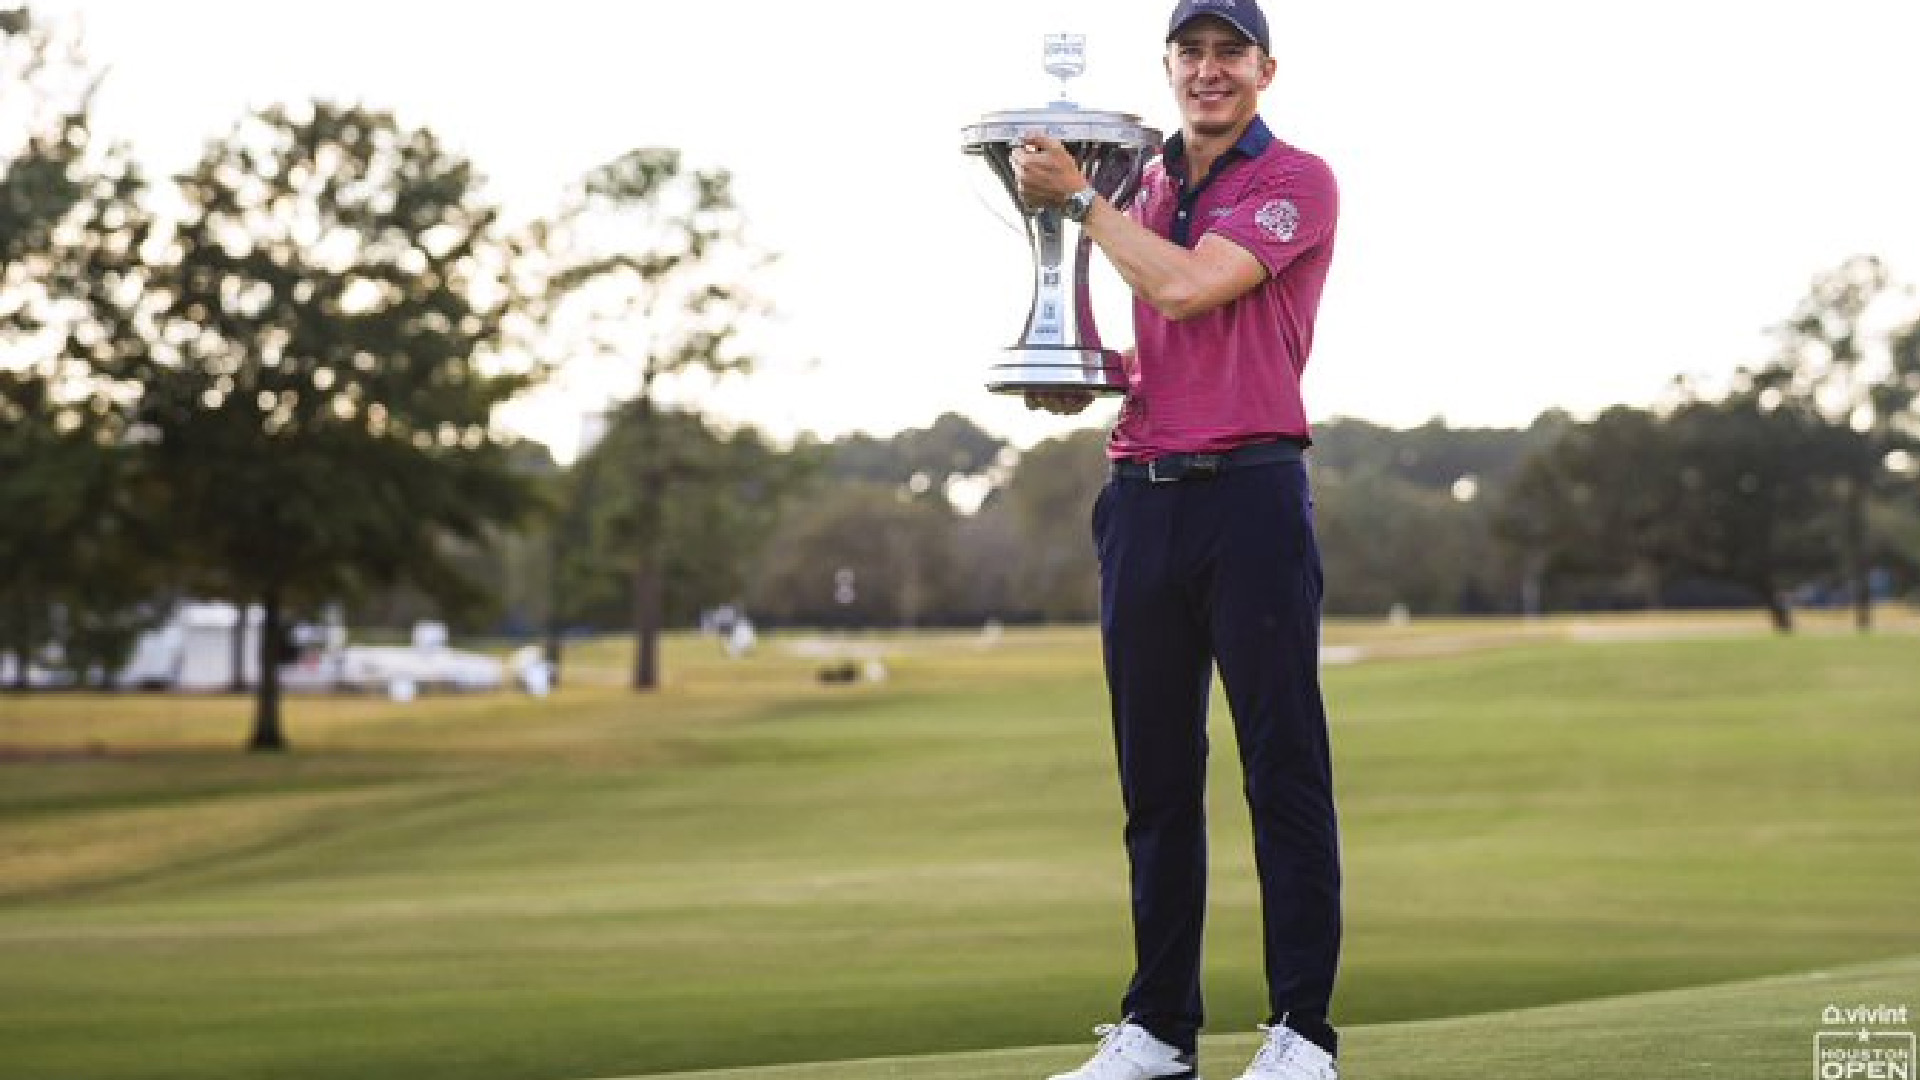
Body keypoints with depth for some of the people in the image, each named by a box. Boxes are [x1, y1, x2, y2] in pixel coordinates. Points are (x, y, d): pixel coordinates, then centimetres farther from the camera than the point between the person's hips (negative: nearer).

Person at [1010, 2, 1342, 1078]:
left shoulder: (1296, 181, -2)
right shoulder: (1144, 185, 18)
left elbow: (1185, 286, -16)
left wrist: (1076, 195, -6)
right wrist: (1070, 377, 5)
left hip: (1252, 494, -6)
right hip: (1141, 495, 6)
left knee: (1284, 767, -4)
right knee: (1155, 775, 8)